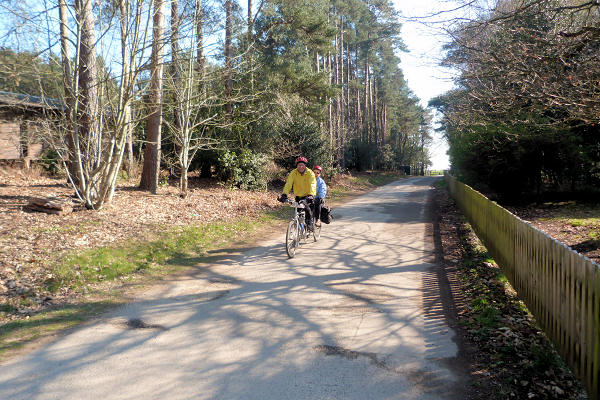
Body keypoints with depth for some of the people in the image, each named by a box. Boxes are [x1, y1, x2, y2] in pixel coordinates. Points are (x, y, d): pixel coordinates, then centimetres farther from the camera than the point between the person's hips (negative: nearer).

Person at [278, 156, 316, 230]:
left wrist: (311, 195, -47)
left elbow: (312, 185, -29)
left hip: (308, 196, -3)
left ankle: (309, 223, -4)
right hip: (298, 196, 3)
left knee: (307, 208, -25)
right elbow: (288, 184, -21)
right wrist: (284, 194, -36)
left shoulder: (310, 173, -16)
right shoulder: (293, 173, -10)